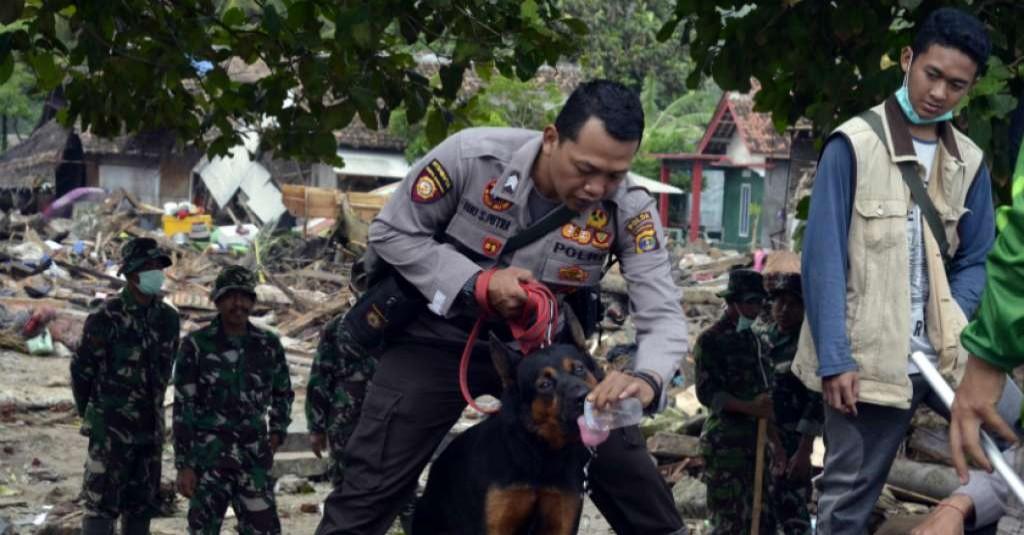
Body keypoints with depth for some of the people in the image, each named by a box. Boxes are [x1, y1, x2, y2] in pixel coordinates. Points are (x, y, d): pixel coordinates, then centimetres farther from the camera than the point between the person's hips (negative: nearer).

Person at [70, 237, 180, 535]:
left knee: (141, 507, 10)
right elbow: (81, 370, -5)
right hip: (111, 429, -6)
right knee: (102, 506, -3)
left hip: (150, 429, 6)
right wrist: (90, 415, 7)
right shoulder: (106, 318, -15)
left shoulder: (168, 318, 3)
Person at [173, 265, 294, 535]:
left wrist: (277, 431, 6)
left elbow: (283, 394, 22)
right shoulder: (197, 345, -4)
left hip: (254, 460, 3)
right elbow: (183, 409, -4)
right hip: (207, 458, -3)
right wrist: (184, 465, -8)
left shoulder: (269, 345, 6)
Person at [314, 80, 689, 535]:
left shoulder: (629, 211, -21)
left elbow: (663, 316, -22)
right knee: (370, 490, -5)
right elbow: (392, 233, -14)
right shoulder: (472, 155, -26)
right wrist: (478, 283, -28)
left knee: (629, 477, -1)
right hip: (442, 334, -2)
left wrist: (647, 378, -46)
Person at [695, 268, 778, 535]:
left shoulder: (753, 339, 17)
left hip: (755, 438, 8)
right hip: (725, 442, -8)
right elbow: (707, 392, -14)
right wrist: (750, 407, -24)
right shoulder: (710, 340, -7)